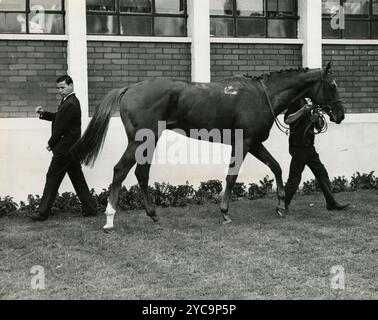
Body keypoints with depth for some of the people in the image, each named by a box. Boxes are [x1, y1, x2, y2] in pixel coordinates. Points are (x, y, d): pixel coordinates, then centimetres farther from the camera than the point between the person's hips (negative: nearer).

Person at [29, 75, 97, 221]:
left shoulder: (70, 104, -20)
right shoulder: (70, 101, 13)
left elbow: (61, 127, -18)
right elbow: (58, 117, 18)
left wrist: (51, 144, -7)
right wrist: (43, 113, 2)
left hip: (64, 149, -10)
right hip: (72, 147, 10)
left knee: (52, 178, -3)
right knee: (77, 178, 13)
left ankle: (43, 212, 4)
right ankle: (90, 208, 17)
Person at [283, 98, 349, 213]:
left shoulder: (311, 107, 12)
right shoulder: (295, 107, -10)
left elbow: (319, 127, 15)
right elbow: (287, 120, -30)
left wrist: (317, 119, -7)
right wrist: (303, 110, -31)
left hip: (309, 149, 8)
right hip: (298, 148, -8)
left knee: (322, 174, 9)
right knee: (294, 179, -5)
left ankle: (331, 203, 17)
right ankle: (283, 205, 5)